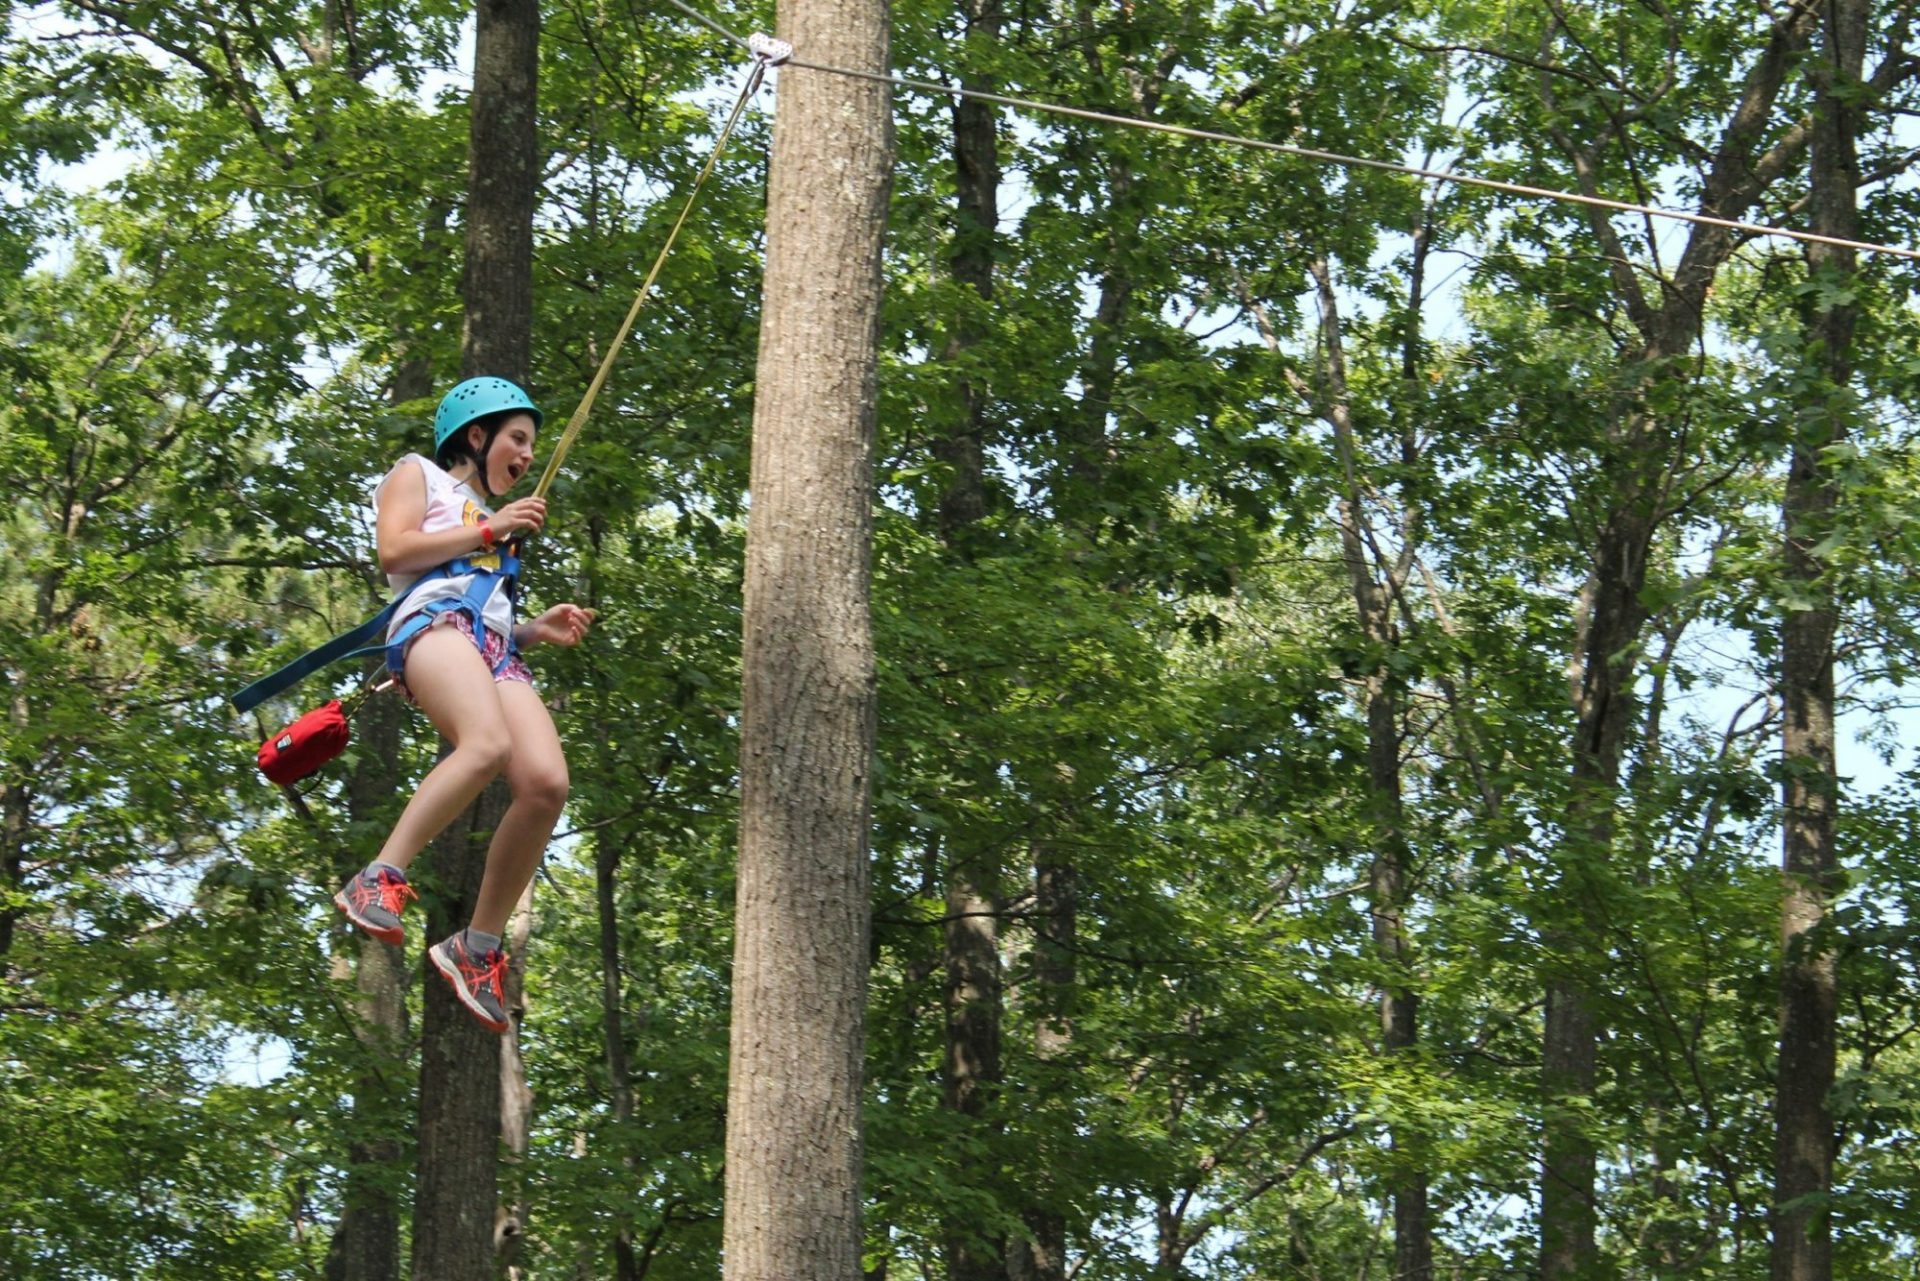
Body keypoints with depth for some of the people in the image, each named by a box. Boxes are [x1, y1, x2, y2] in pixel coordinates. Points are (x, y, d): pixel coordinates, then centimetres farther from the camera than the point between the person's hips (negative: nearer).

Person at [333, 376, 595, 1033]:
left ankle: (477, 947, -17)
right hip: (433, 624, -7)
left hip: (496, 651, 7)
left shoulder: (494, 518, 41)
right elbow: (394, 551, 2)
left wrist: (536, 629, 19)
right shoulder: (419, 475, 21)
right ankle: (379, 880, -39)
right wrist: (486, 530, 4)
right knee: (488, 744, -39)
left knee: (547, 782, -22)